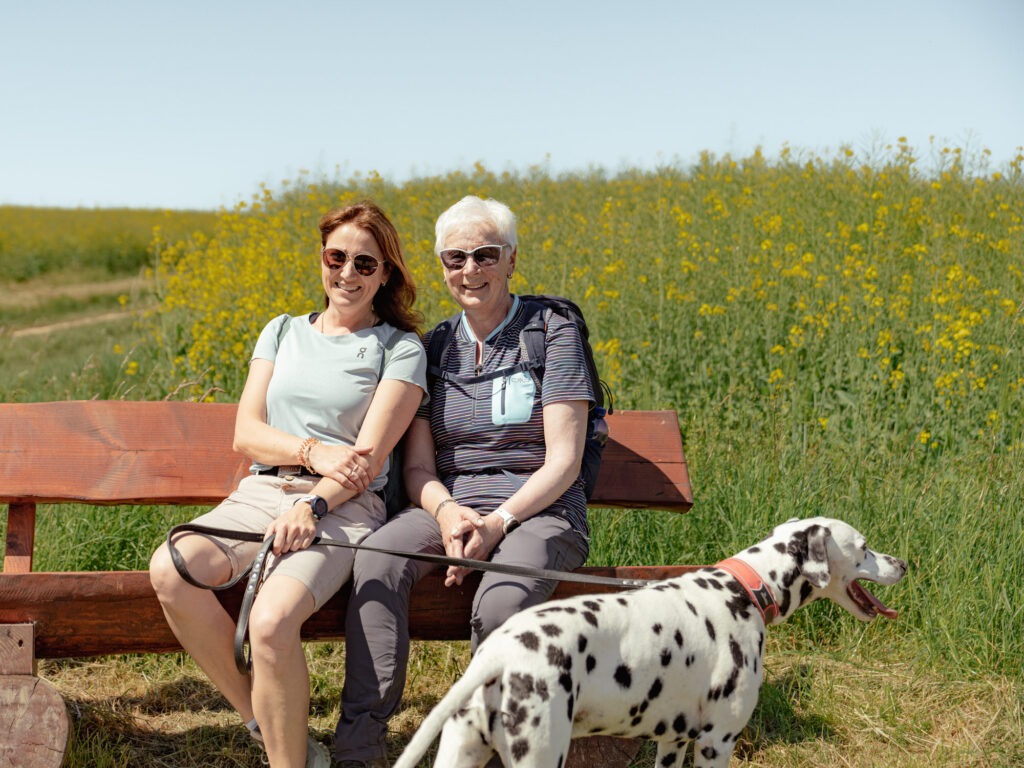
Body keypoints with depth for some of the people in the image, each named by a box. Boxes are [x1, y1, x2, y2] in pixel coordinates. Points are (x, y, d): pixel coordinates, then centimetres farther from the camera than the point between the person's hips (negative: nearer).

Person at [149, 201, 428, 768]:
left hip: (341, 508, -4)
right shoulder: (282, 333, 19)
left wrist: (311, 504, -22)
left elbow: (370, 455, -5)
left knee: (272, 620, -35)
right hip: (259, 493, 5)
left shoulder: (400, 349, 6)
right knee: (169, 569, -29)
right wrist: (312, 451, -11)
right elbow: (245, 434, 9)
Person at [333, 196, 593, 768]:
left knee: (502, 602, -37)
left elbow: (563, 461, -8)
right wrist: (446, 511, -16)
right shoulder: (434, 348, 13)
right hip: (449, 503, 4)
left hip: (540, 510, -3)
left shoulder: (554, 335, -1)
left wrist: (499, 521, -21)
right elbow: (418, 466, 7)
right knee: (376, 560, -30)